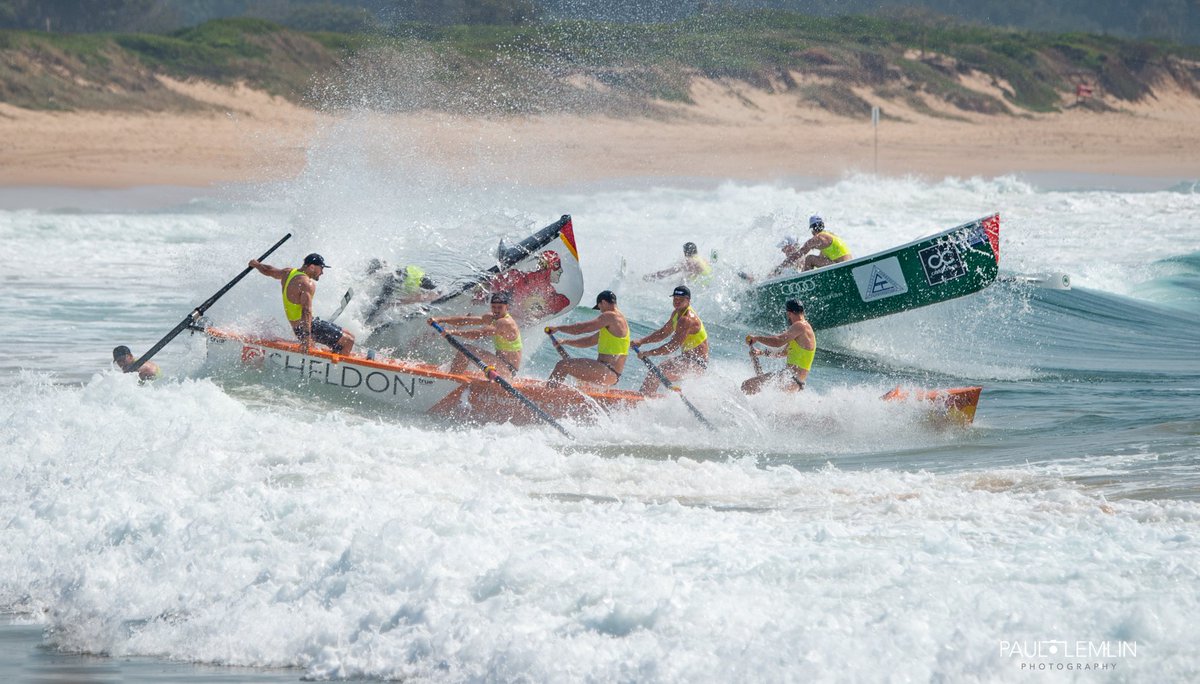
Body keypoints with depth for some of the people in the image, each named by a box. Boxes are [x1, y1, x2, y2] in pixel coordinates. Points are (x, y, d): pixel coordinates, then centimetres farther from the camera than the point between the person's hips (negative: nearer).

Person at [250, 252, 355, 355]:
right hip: (305, 327, -10)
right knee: (348, 341, -15)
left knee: (349, 336, 14)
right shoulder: (307, 283, -19)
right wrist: (307, 336, -37)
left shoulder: (289, 273, 10)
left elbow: (268, 271, 29)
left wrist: (256, 264, 51)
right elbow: (306, 311, -29)